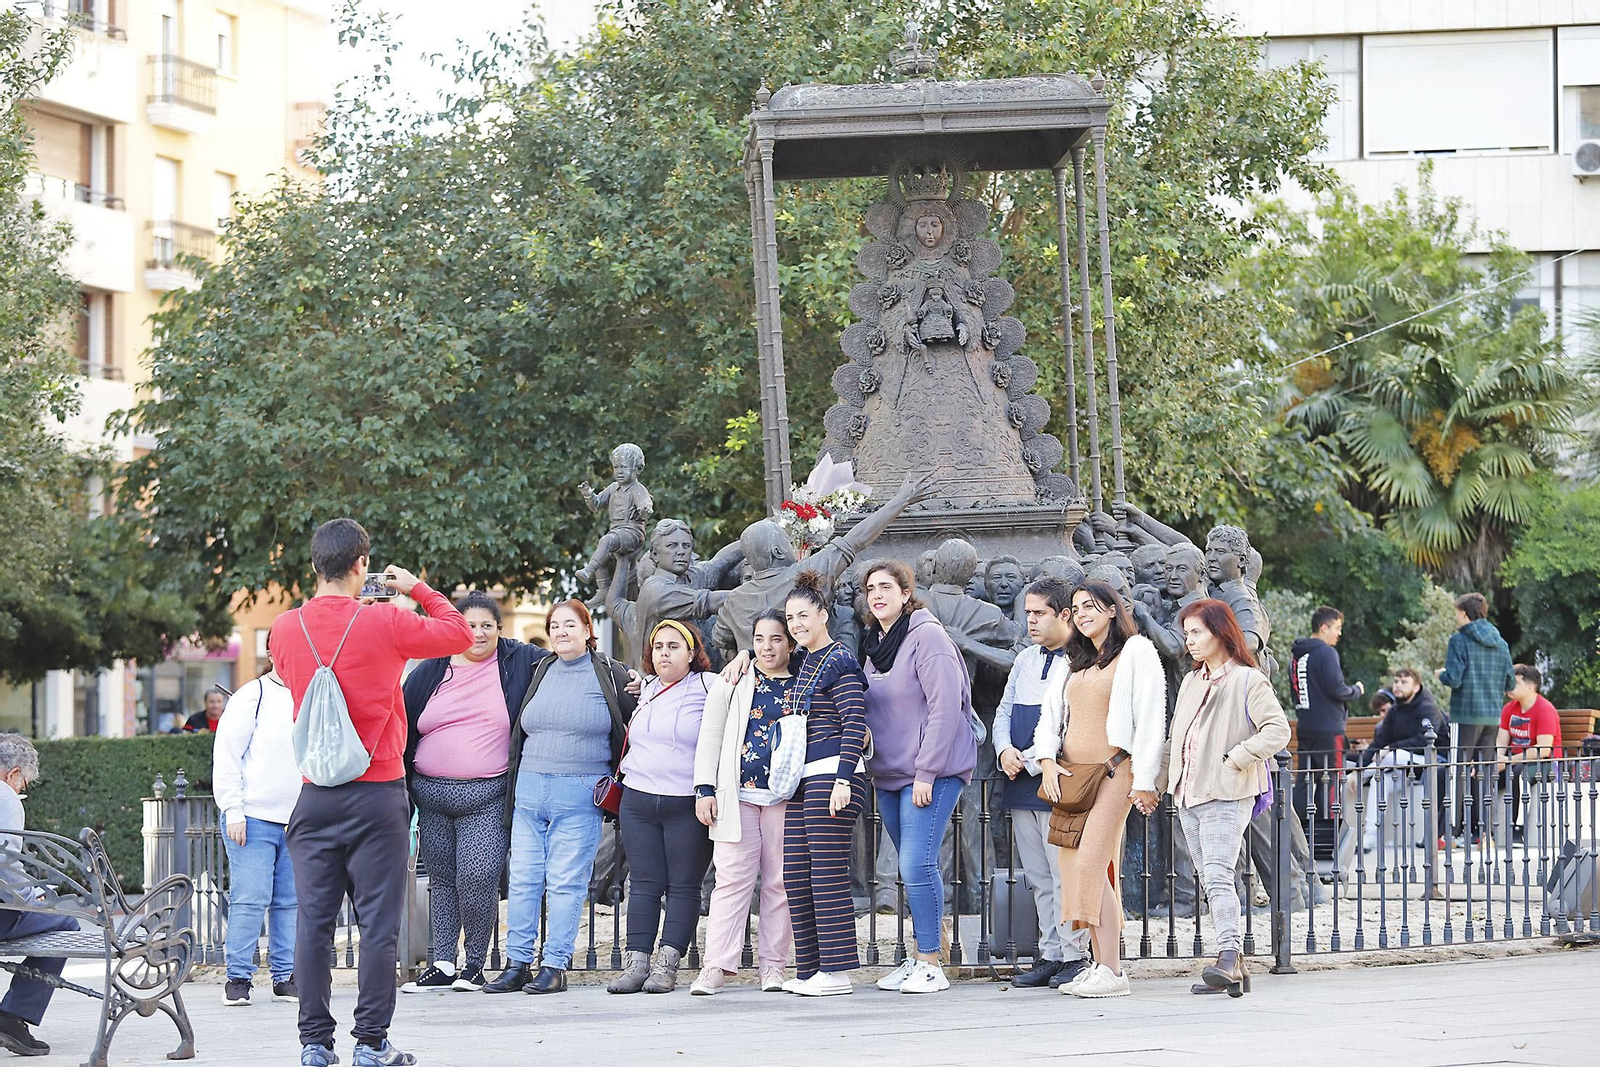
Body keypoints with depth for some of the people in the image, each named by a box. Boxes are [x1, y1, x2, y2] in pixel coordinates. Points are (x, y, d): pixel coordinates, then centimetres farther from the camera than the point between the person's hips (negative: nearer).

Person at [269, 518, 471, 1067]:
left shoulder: (285, 628, 1)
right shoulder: (386, 624, -9)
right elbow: (459, 634, 5)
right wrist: (418, 589, 17)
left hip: (314, 795, 3)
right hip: (377, 794, -3)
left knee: (313, 920, 5)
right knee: (378, 922, 1)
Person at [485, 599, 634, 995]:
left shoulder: (610, 675, 3)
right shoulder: (540, 671, 14)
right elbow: (518, 733, 21)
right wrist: (509, 794, 16)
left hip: (580, 795, -4)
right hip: (530, 788, 4)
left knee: (566, 882, -4)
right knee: (522, 879, 2)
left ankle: (555, 966, 0)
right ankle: (517, 963, 6)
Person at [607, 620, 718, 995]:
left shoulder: (708, 687, -1)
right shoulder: (646, 690, 16)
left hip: (687, 805, -5)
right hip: (638, 802, 5)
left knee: (683, 887, -2)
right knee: (643, 884, 4)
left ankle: (667, 965, -1)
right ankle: (637, 963, 3)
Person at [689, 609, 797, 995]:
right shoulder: (733, 683, 10)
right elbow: (710, 738, 9)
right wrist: (705, 789, 0)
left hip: (785, 799, 1)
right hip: (737, 796, 0)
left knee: (779, 883, 2)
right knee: (733, 879, -6)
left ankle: (773, 964, 8)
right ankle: (717, 966, -7)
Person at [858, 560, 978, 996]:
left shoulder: (927, 637, -11)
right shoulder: (873, 644, 14)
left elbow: (945, 708, -16)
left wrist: (926, 773, -18)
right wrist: (870, 767, 11)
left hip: (932, 773, -8)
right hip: (889, 777, 8)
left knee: (917, 865, -14)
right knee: (912, 870, 10)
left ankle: (930, 964, -11)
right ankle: (918, 959, 15)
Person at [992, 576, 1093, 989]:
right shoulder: (1026, 659, 17)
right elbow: (1004, 711, 20)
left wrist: (1032, 761, -15)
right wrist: (1005, 750, -1)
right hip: (1021, 784, 7)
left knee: (1065, 874, -6)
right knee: (1038, 876, 10)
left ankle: (1074, 956, 0)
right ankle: (1050, 955, 15)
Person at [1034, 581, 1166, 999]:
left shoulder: (1136, 652, 0)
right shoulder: (1074, 662, 21)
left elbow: (1150, 718, -6)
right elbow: (1049, 717, 20)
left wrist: (1144, 780, -12)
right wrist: (1047, 761, 1)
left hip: (1112, 772, -7)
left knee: (1092, 865, -17)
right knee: (1079, 868, 1)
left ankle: (1111, 972, -17)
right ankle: (1102, 965, 4)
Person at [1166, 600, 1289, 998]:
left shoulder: (1248, 681, -5)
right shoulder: (1191, 682, 19)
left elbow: (1278, 730, -14)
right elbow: (1177, 738, 25)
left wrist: (1236, 759, -18)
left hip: (1227, 797, -8)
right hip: (1188, 797, 8)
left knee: (1218, 877, -20)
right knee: (1210, 881, 5)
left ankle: (1229, 959, -27)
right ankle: (1232, 968, 7)